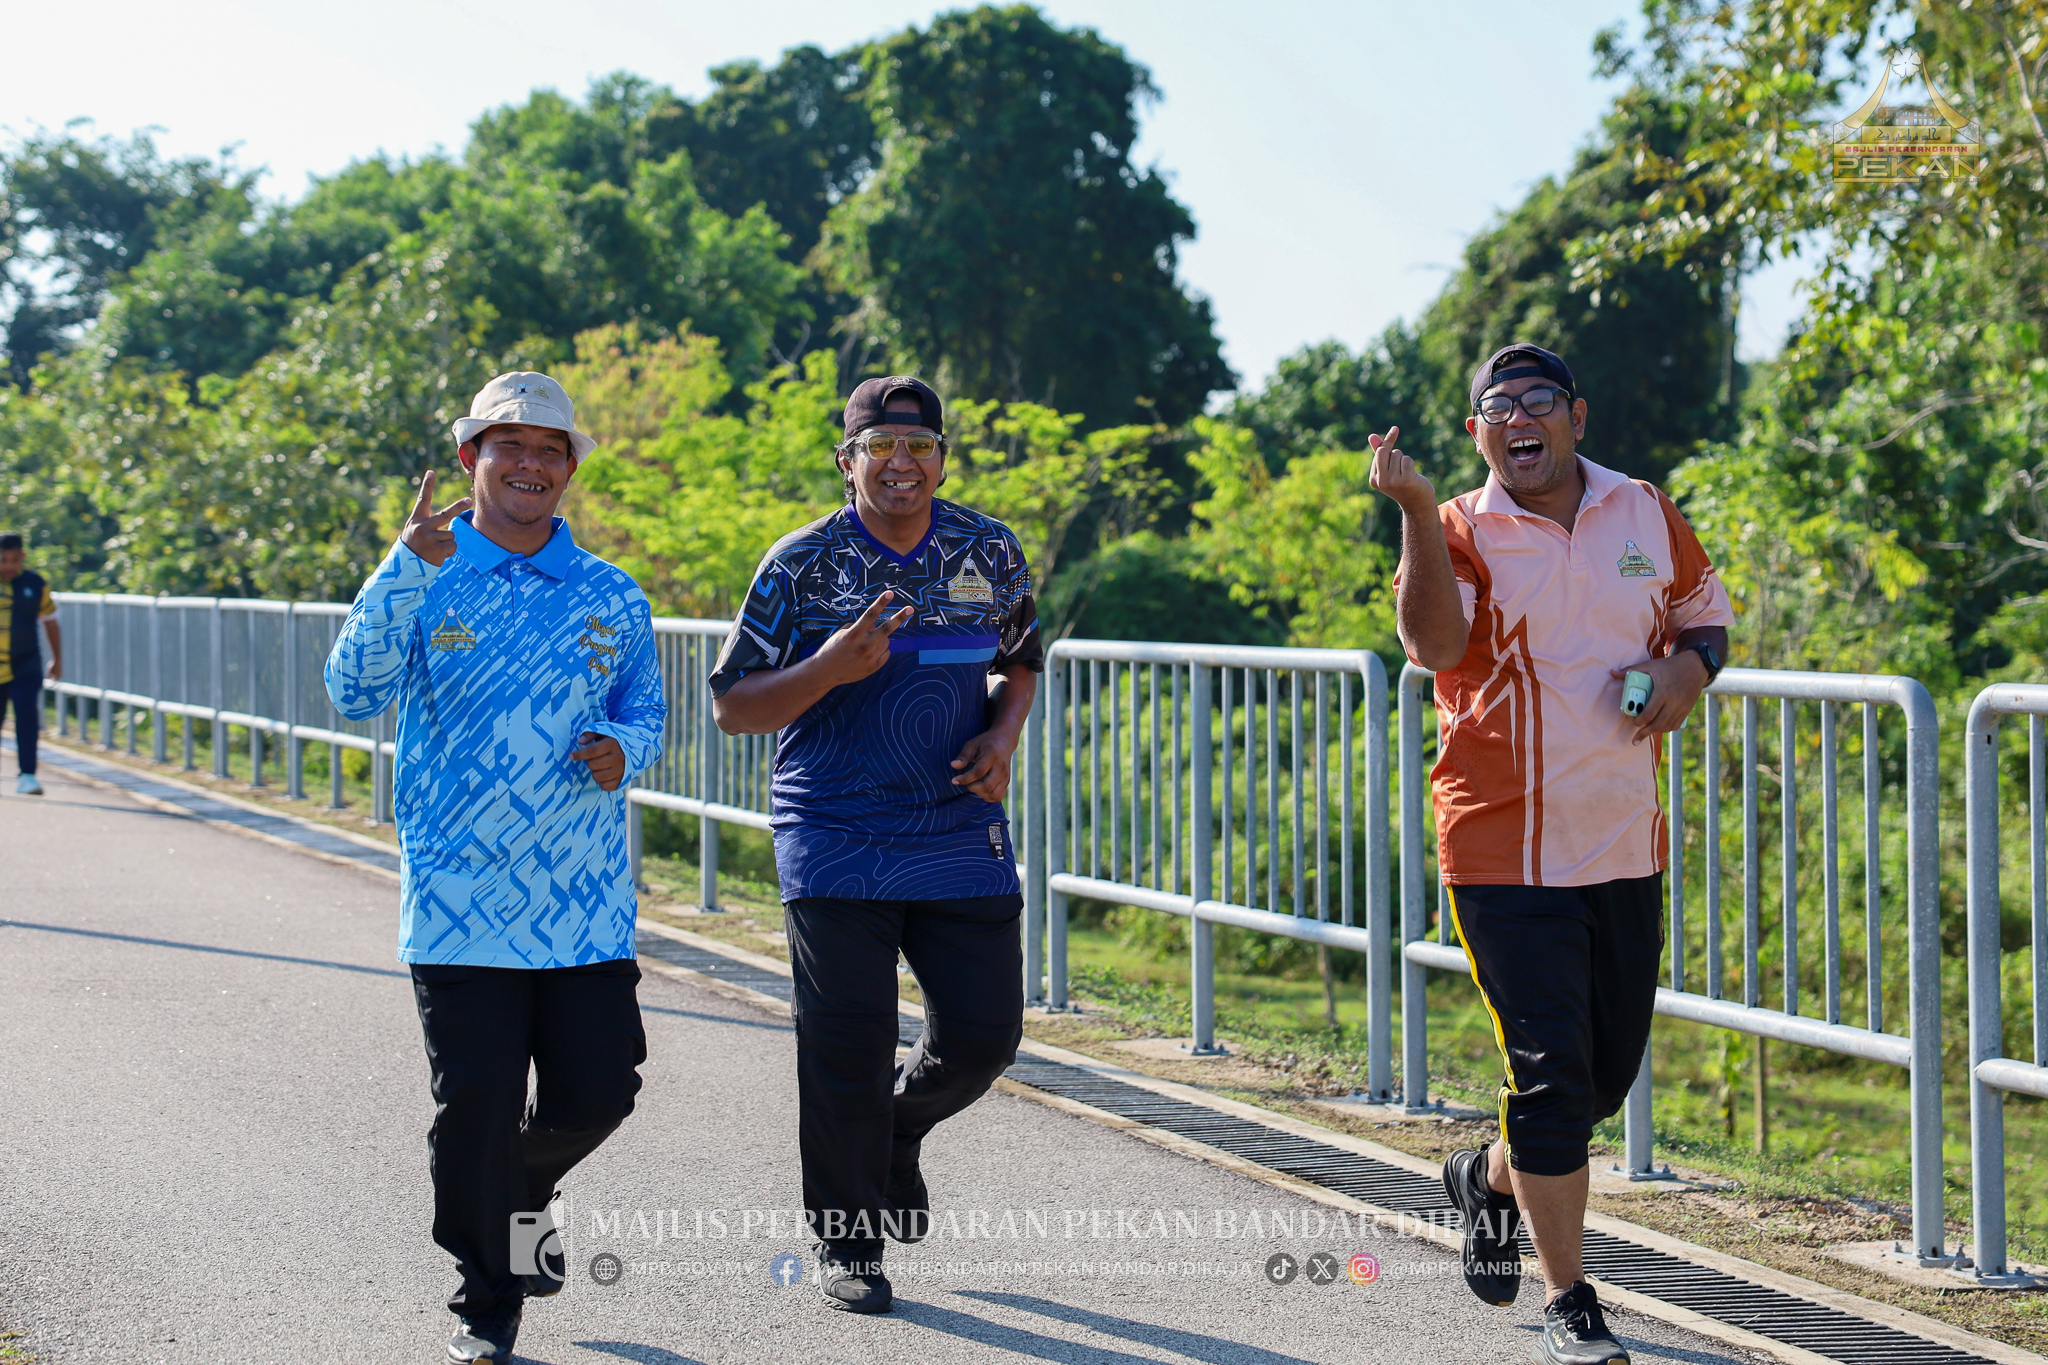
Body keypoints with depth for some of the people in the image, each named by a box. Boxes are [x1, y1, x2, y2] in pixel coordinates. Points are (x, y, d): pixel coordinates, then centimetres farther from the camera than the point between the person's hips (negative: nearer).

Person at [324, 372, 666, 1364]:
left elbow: (644, 710, 17)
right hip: (460, 902, -2)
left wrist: (622, 748, -8)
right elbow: (355, 694, -14)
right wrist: (408, 569, -25)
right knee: (475, 1111, -1)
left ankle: (525, 1189, 36)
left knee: (598, 1090, 2)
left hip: (586, 905, 3)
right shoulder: (419, 584, 1)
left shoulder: (611, 599, 9)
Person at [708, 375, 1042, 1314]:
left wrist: (1003, 736, -1)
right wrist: (832, 667, -21)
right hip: (835, 843, -3)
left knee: (984, 1030, 1)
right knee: (846, 1049, -1)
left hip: (962, 837, 3)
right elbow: (732, 706, -4)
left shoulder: (989, 552, 5)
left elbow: (1019, 663, 20)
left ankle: (898, 1128, 35)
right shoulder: (802, 564, -5)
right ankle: (846, 1245, 16)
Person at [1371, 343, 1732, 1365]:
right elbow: (1433, 644, -24)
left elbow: (1705, 608, 22)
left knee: (1610, 1072, 13)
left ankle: (1489, 1178, 42)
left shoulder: (1647, 515, 7)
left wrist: (1688, 667, -1)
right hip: (1506, 851, -5)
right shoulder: (1459, 532, -5)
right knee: (1551, 1069, -8)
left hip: (1628, 848, 5)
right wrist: (1417, 511, -32)